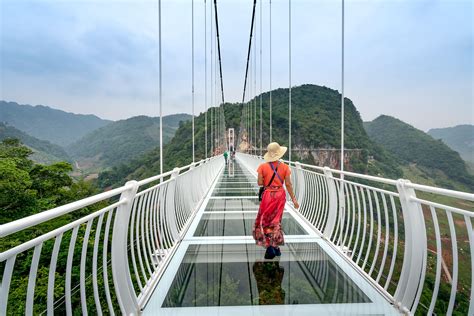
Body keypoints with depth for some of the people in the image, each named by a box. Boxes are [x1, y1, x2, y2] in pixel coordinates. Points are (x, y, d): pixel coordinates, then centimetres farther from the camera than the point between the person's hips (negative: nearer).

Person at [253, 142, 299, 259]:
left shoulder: (263, 167, -9)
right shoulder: (284, 167, -4)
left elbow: (260, 183, -10)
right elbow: (288, 184, -4)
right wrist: (294, 199, 4)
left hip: (268, 195, -3)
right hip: (280, 195, 3)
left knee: (264, 221, 11)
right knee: (275, 221, 18)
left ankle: (269, 247, 4)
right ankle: (276, 247, 27)